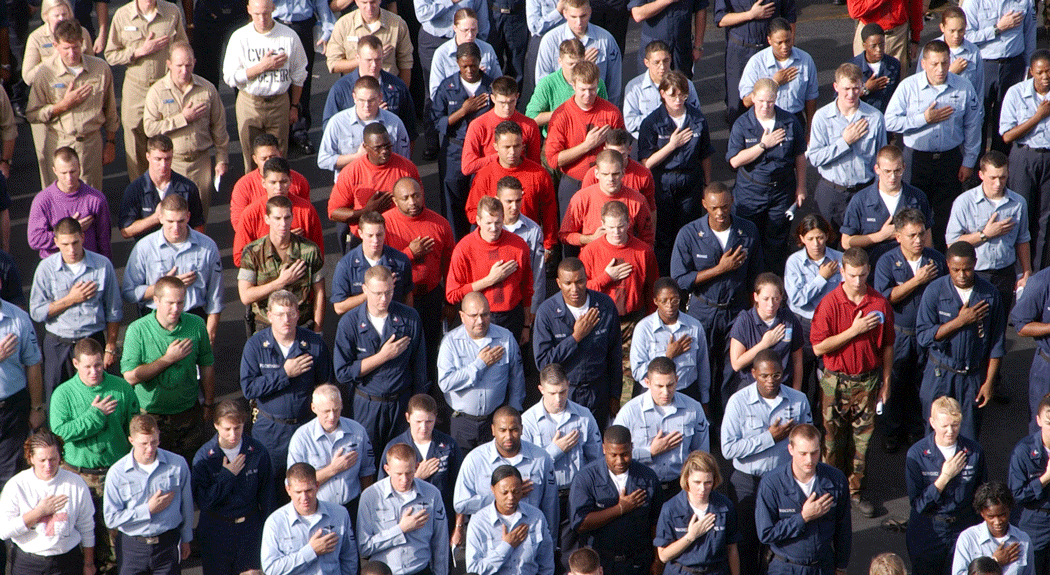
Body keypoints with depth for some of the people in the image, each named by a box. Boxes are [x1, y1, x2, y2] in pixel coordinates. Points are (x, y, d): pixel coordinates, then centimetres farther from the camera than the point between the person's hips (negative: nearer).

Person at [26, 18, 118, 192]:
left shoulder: (101, 68, -2)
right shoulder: (45, 73, -7)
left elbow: (110, 110, 11)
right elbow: (32, 115, -4)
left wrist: (111, 142, 14)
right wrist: (64, 105, -14)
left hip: (91, 144, 1)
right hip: (58, 144, -1)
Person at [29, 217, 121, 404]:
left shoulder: (103, 266, -4)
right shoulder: (46, 268, -5)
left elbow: (114, 311, 4)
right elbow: (36, 312, -7)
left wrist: (111, 346, 4)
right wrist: (71, 299, -13)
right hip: (57, 344, 0)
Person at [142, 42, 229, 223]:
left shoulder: (207, 89, 2)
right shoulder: (157, 91, -5)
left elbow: (218, 127, 10)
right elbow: (149, 128, -14)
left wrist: (222, 159, 8)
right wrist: (183, 118, -15)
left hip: (200, 162, 2)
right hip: (171, 163, -2)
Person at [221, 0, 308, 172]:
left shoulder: (289, 36, -3)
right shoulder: (240, 37, -4)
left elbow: (298, 74, 10)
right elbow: (230, 77, -8)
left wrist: (294, 106, 12)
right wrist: (263, 66, -15)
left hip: (279, 103, 0)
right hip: (249, 104, 0)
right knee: (252, 161, 3)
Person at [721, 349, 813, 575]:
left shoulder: (799, 400, -4)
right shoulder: (739, 401, -12)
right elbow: (728, 449, -18)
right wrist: (770, 438, -21)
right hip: (747, 482, -1)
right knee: (745, 543, 9)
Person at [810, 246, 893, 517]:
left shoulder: (880, 303, -4)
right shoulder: (829, 304, -12)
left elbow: (887, 345, 7)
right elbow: (819, 347, -15)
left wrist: (886, 381, 8)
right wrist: (854, 331, -19)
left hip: (868, 380, 2)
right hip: (836, 381, -2)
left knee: (862, 438, 8)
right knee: (833, 438, 6)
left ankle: (855, 490, 22)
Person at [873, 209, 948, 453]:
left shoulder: (937, 259, -2)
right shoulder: (887, 262, -9)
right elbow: (884, 297, -20)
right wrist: (917, 281, -20)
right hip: (898, 334, -2)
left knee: (923, 385, 10)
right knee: (895, 385, 9)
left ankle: (918, 428, 28)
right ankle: (895, 432, 24)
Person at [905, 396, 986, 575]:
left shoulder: (974, 451, -8)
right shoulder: (916, 454, -15)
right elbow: (918, 504, -16)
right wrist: (945, 477, -22)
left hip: (964, 528, 1)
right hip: (928, 532, -1)